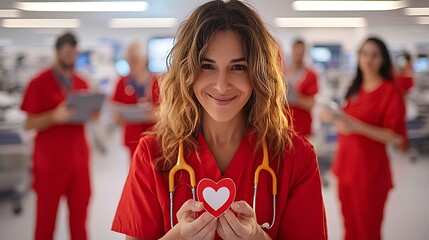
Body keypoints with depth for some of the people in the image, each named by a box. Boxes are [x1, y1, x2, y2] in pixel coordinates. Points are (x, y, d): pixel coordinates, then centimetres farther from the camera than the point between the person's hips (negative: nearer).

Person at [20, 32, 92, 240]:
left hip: (79, 159, 4)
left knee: (79, 214, 6)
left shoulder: (82, 83, 9)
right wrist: (55, 116, -23)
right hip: (50, 161, -3)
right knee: (46, 215, 7)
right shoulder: (39, 83, -5)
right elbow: (30, 123, -8)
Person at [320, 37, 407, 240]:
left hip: (370, 172, -5)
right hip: (346, 166, 6)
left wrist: (356, 126, -24)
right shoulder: (355, 88, 10)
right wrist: (336, 117, 3)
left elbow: (397, 138, -16)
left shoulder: (390, 91, -9)